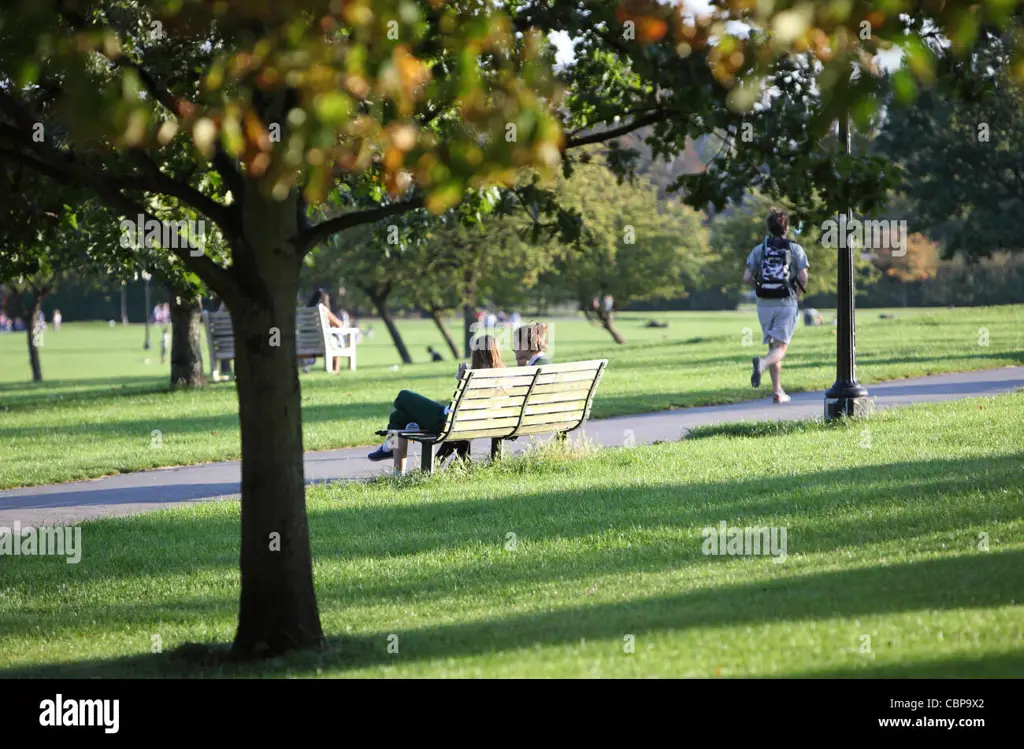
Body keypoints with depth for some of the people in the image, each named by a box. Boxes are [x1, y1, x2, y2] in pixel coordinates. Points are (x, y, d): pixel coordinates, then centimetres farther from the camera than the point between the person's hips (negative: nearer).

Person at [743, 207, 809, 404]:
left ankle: (777, 392, 13)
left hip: (764, 304, 3)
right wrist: (800, 290, 11)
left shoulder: (759, 250, 4)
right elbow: (803, 277, -9)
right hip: (786, 303, -3)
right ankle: (762, 363, -39)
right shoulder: (795, 249, -1)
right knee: (781, 348, -6)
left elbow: (747, 278, -4)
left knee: (773, 346, 14)